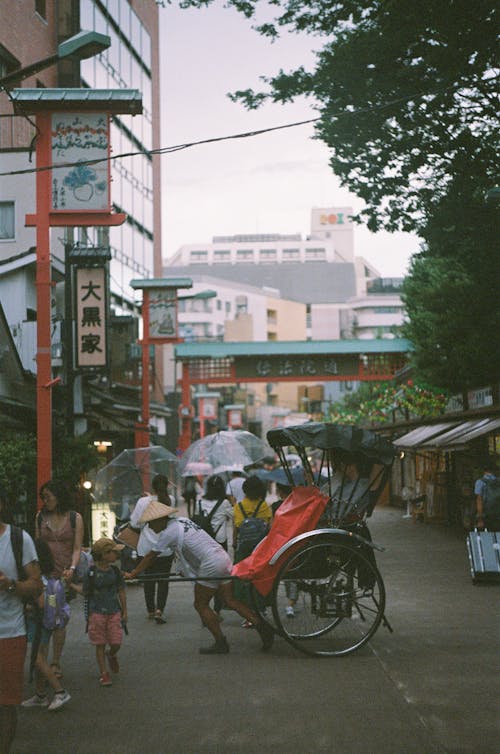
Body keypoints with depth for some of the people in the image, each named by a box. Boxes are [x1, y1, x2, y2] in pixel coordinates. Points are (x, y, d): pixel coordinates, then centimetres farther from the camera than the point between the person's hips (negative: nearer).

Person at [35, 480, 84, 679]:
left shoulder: (75, 518, 4)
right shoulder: (40, 517, 10)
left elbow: (77, 548, 1)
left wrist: (72, 569, -15)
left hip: (64, 574, -1)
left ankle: (55, 663, 13)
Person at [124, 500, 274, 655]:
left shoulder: (168, 533, -9)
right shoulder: (183, 520, 16)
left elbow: (151, 556, -3)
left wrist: (133, 574, 5)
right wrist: (185, 569, 27)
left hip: (211, 566, -9)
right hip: (224, 559, 9)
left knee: (201, 605, 4)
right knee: (230, 601, 12)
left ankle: (220, 643, 5)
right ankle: (261, 626, 5)